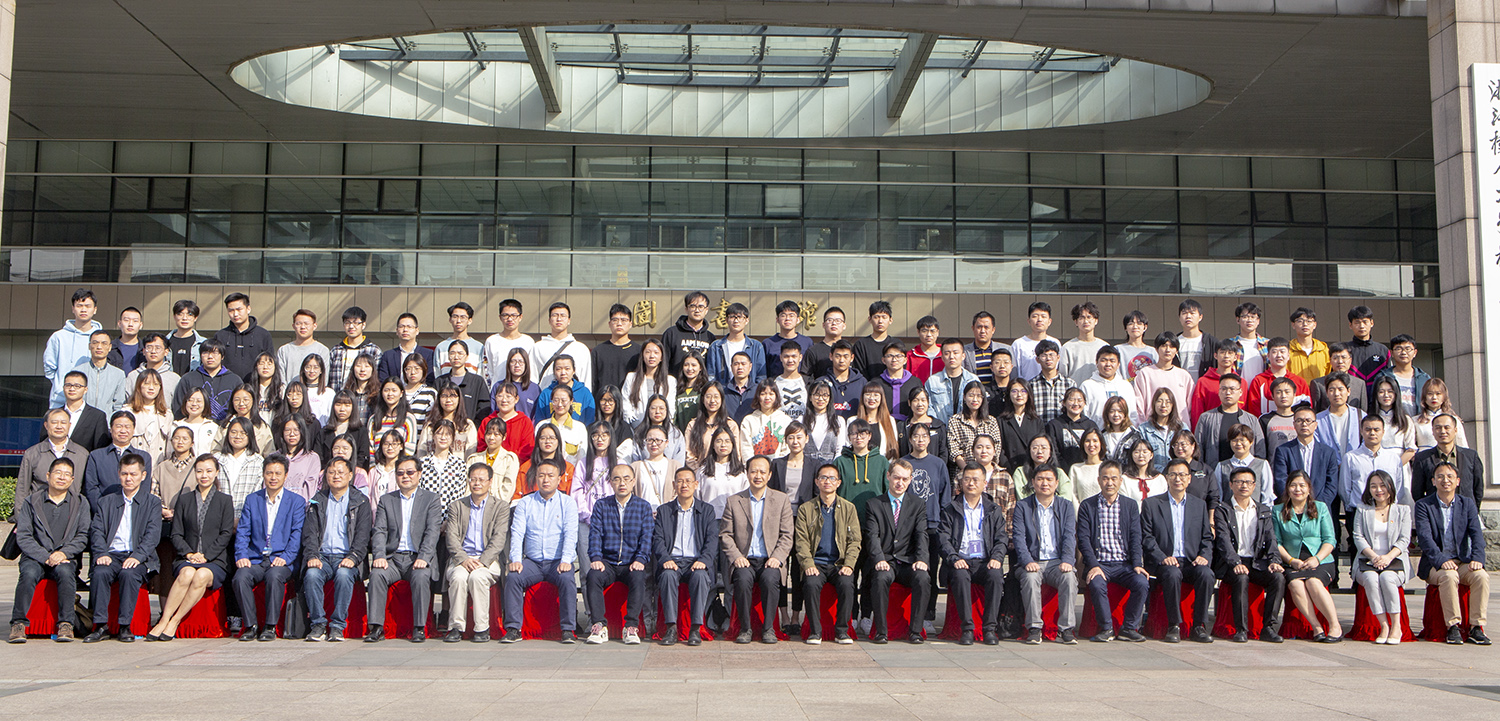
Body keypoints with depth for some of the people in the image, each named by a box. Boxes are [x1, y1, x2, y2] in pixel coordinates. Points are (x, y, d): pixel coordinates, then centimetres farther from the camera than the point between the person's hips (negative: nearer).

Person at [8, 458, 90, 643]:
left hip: (65, 558, 0)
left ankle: (66, 624, -28)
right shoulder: (31, 502, 9)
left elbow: (83, 536, 5)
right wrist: (45, 557, -14)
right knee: (29, 573, -33)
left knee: (65, 572, -33)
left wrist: (64, 553, -14)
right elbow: (23, 537, 0)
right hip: (34, 557, 0)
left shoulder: (80, 503, 12)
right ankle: (18, 624, -25)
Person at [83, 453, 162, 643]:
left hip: (137, 557, -2)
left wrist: (137, 556, -17)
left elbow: (152, 535, 0)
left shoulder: (152, 502, 14)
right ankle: (101, 626, -25)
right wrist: (101, 554, -11)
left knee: (129, 573, -34)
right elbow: (96, 531, 9)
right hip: (111, 554, 2)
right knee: (100, 572, -31)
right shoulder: (106, 502, 21)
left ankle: (125, 626, -26)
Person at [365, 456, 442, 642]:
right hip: (393, 557, 2)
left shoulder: (431, 499, 8)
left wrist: (423, 558, -19)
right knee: (377, 574, -27)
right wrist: (379, 556, -13)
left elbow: (433, 531, -4)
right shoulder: (386, 500, 16)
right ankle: (376, 627, -21)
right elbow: (379, 531, 5)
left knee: (421, 576, -33)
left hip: (418, 558, -2)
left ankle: (420, 628, -23)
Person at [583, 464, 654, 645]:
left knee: (638, 578, -34)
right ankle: (598, 626, -29)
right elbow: (595, 534, 1)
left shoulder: (644, 506, 9)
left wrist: (640, 559, -17)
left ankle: (631, 627, -30)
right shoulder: (601, 505, 12)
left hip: (633, 563, -1)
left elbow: (647, 537, 0)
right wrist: (596, 558, -16)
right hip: (608, 562, 1)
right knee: (593, 576, -30)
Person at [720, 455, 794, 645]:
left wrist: (777, 557, -11)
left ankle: (768, 628, -17)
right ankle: (744, 628, -17)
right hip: (744, 560, 0)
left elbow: (786, 535, 5)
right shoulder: (733, 501, 11)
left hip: (770, 560, 0)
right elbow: (725, 535, 7)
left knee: (770, 578, -33)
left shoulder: (782, 500, 10)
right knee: (743, 578, -32)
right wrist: (736, 556, -10)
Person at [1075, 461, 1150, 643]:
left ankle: (1129, 628, -8)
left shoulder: (1131, 506, 12)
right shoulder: (1087, 506, 6)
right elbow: (1083, 540, -3)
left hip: (1124, 564, 2)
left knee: (1142, 583, -27)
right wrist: (1093, 566, -17)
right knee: (1096, 584, -33)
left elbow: (1135, 539, 5)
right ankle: (1106, 628, -12)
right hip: (1099, 564, -2)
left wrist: (1137, 565, -11)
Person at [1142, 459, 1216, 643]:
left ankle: (1199, 626, -18)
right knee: (1172, 574, -36)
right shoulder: (1151, 504, 8)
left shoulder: (1200, 505, 18)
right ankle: (1174, 626, -22)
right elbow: (1146, 538, 1)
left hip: (1191, 561, 3)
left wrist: (1204, 555, -4)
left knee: (1206, 574, -30)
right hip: (1165, 562, -2)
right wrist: (1163, 558, -15)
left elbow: (1207, 537, 16)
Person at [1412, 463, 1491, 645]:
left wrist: (1477, 559, -20)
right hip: (1435, 565, -3)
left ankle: (1476, 627, -20)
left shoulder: (1467, 504, 11)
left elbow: (1476, 534, -2)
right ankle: (1453, 627, -25)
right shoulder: (1423, 505, 1)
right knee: (1449, 576, -34)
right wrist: (1442, 560, -27)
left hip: (1463, 561, 3)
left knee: (1481, 576, -27)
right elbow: (1424, 537, -12)